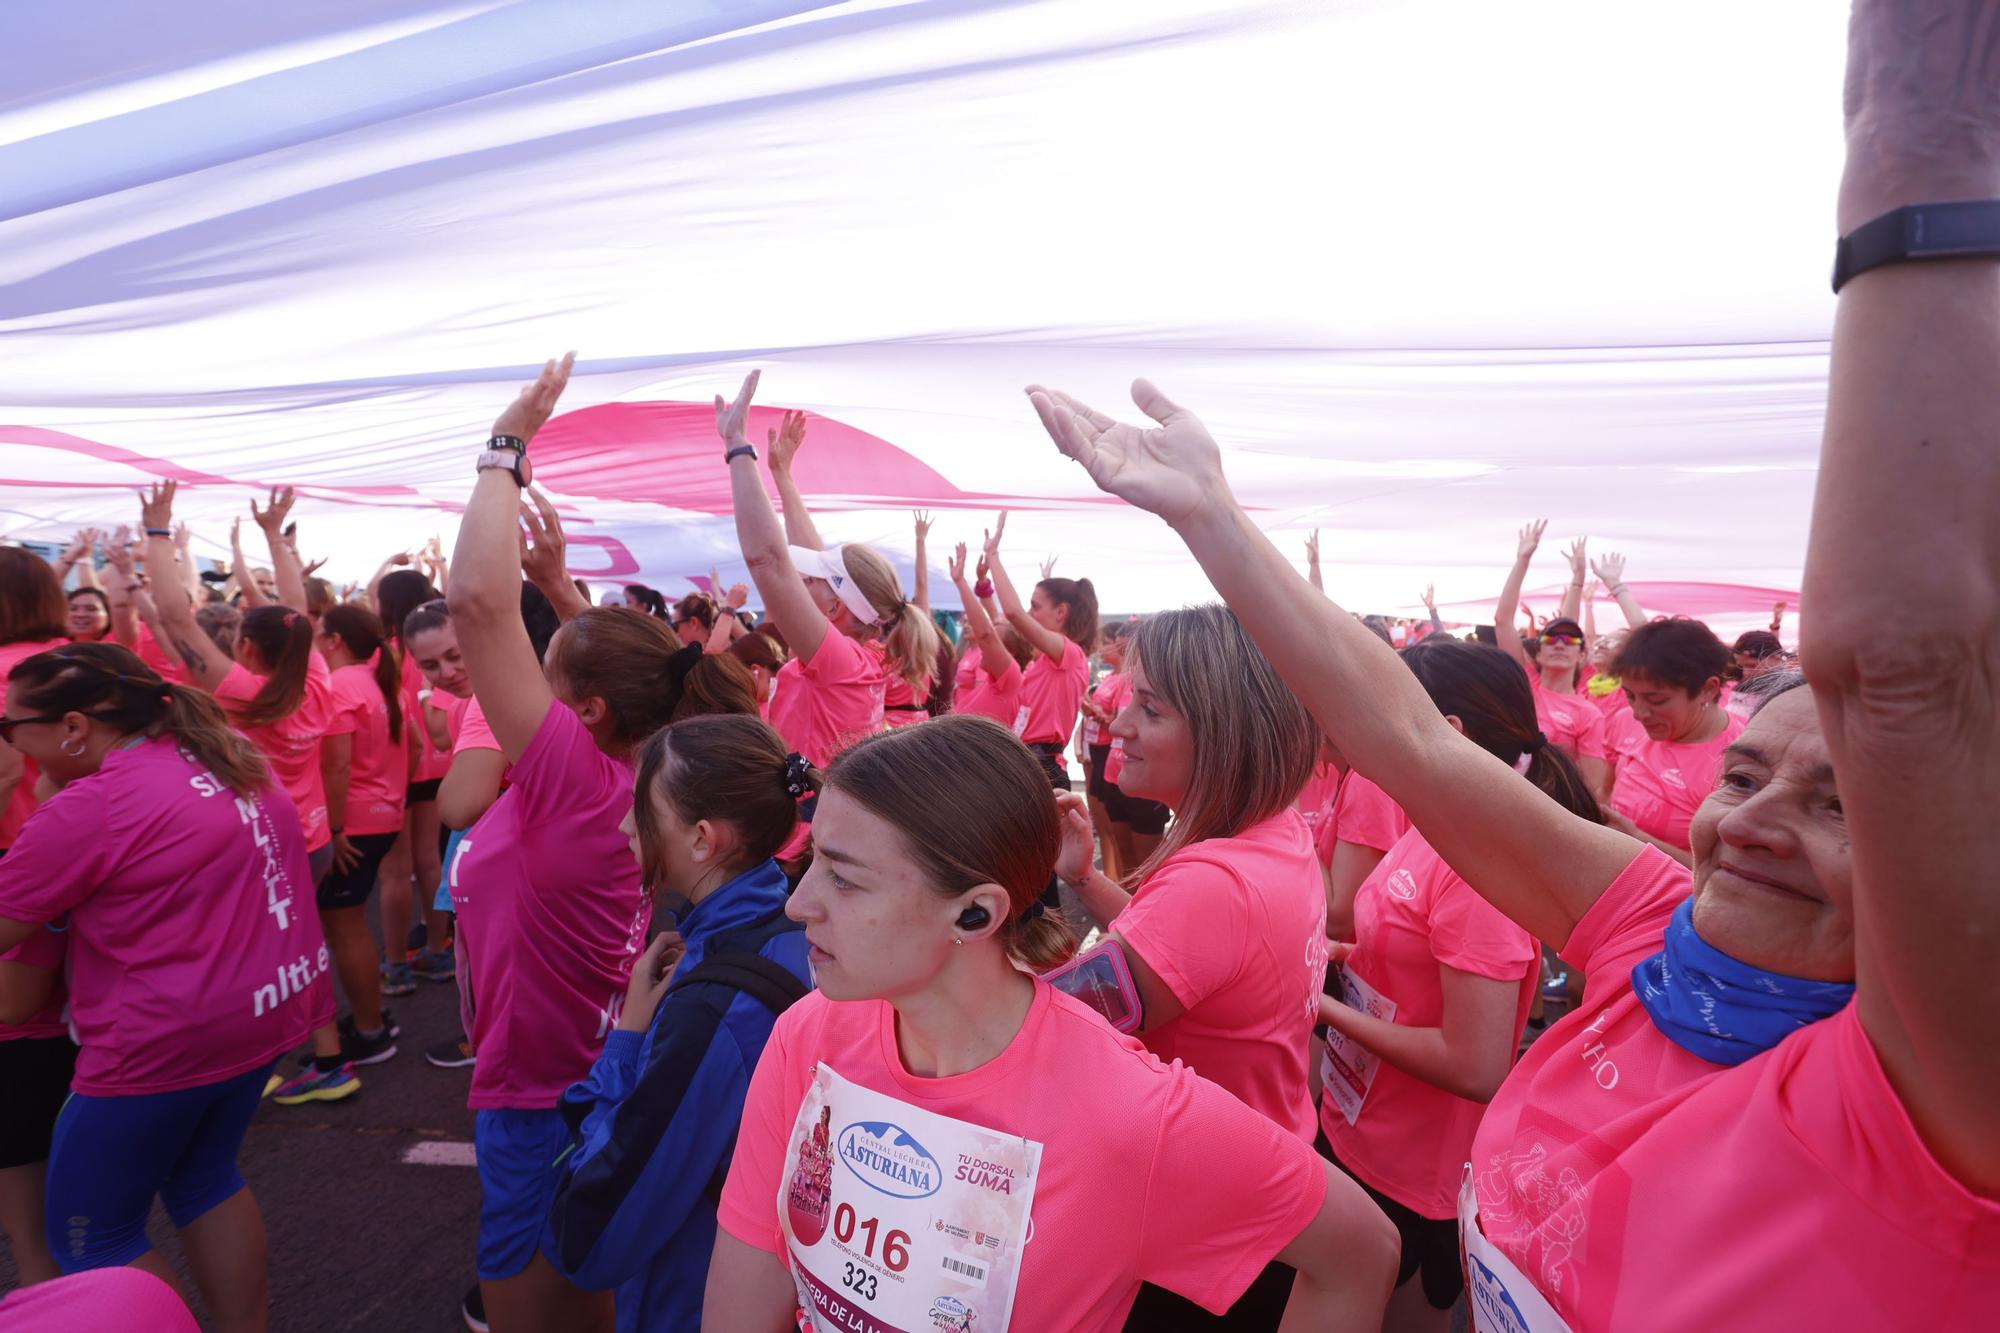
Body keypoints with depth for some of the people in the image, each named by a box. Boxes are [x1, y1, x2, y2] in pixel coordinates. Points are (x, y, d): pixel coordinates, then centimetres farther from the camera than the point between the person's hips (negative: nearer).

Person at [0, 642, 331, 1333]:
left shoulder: (87, 808, -18)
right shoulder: (230, 758, 6)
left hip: (168, 1042, -8)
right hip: (269, 1006, 8)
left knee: (90, 1239, 13)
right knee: (204, 1178, 27)